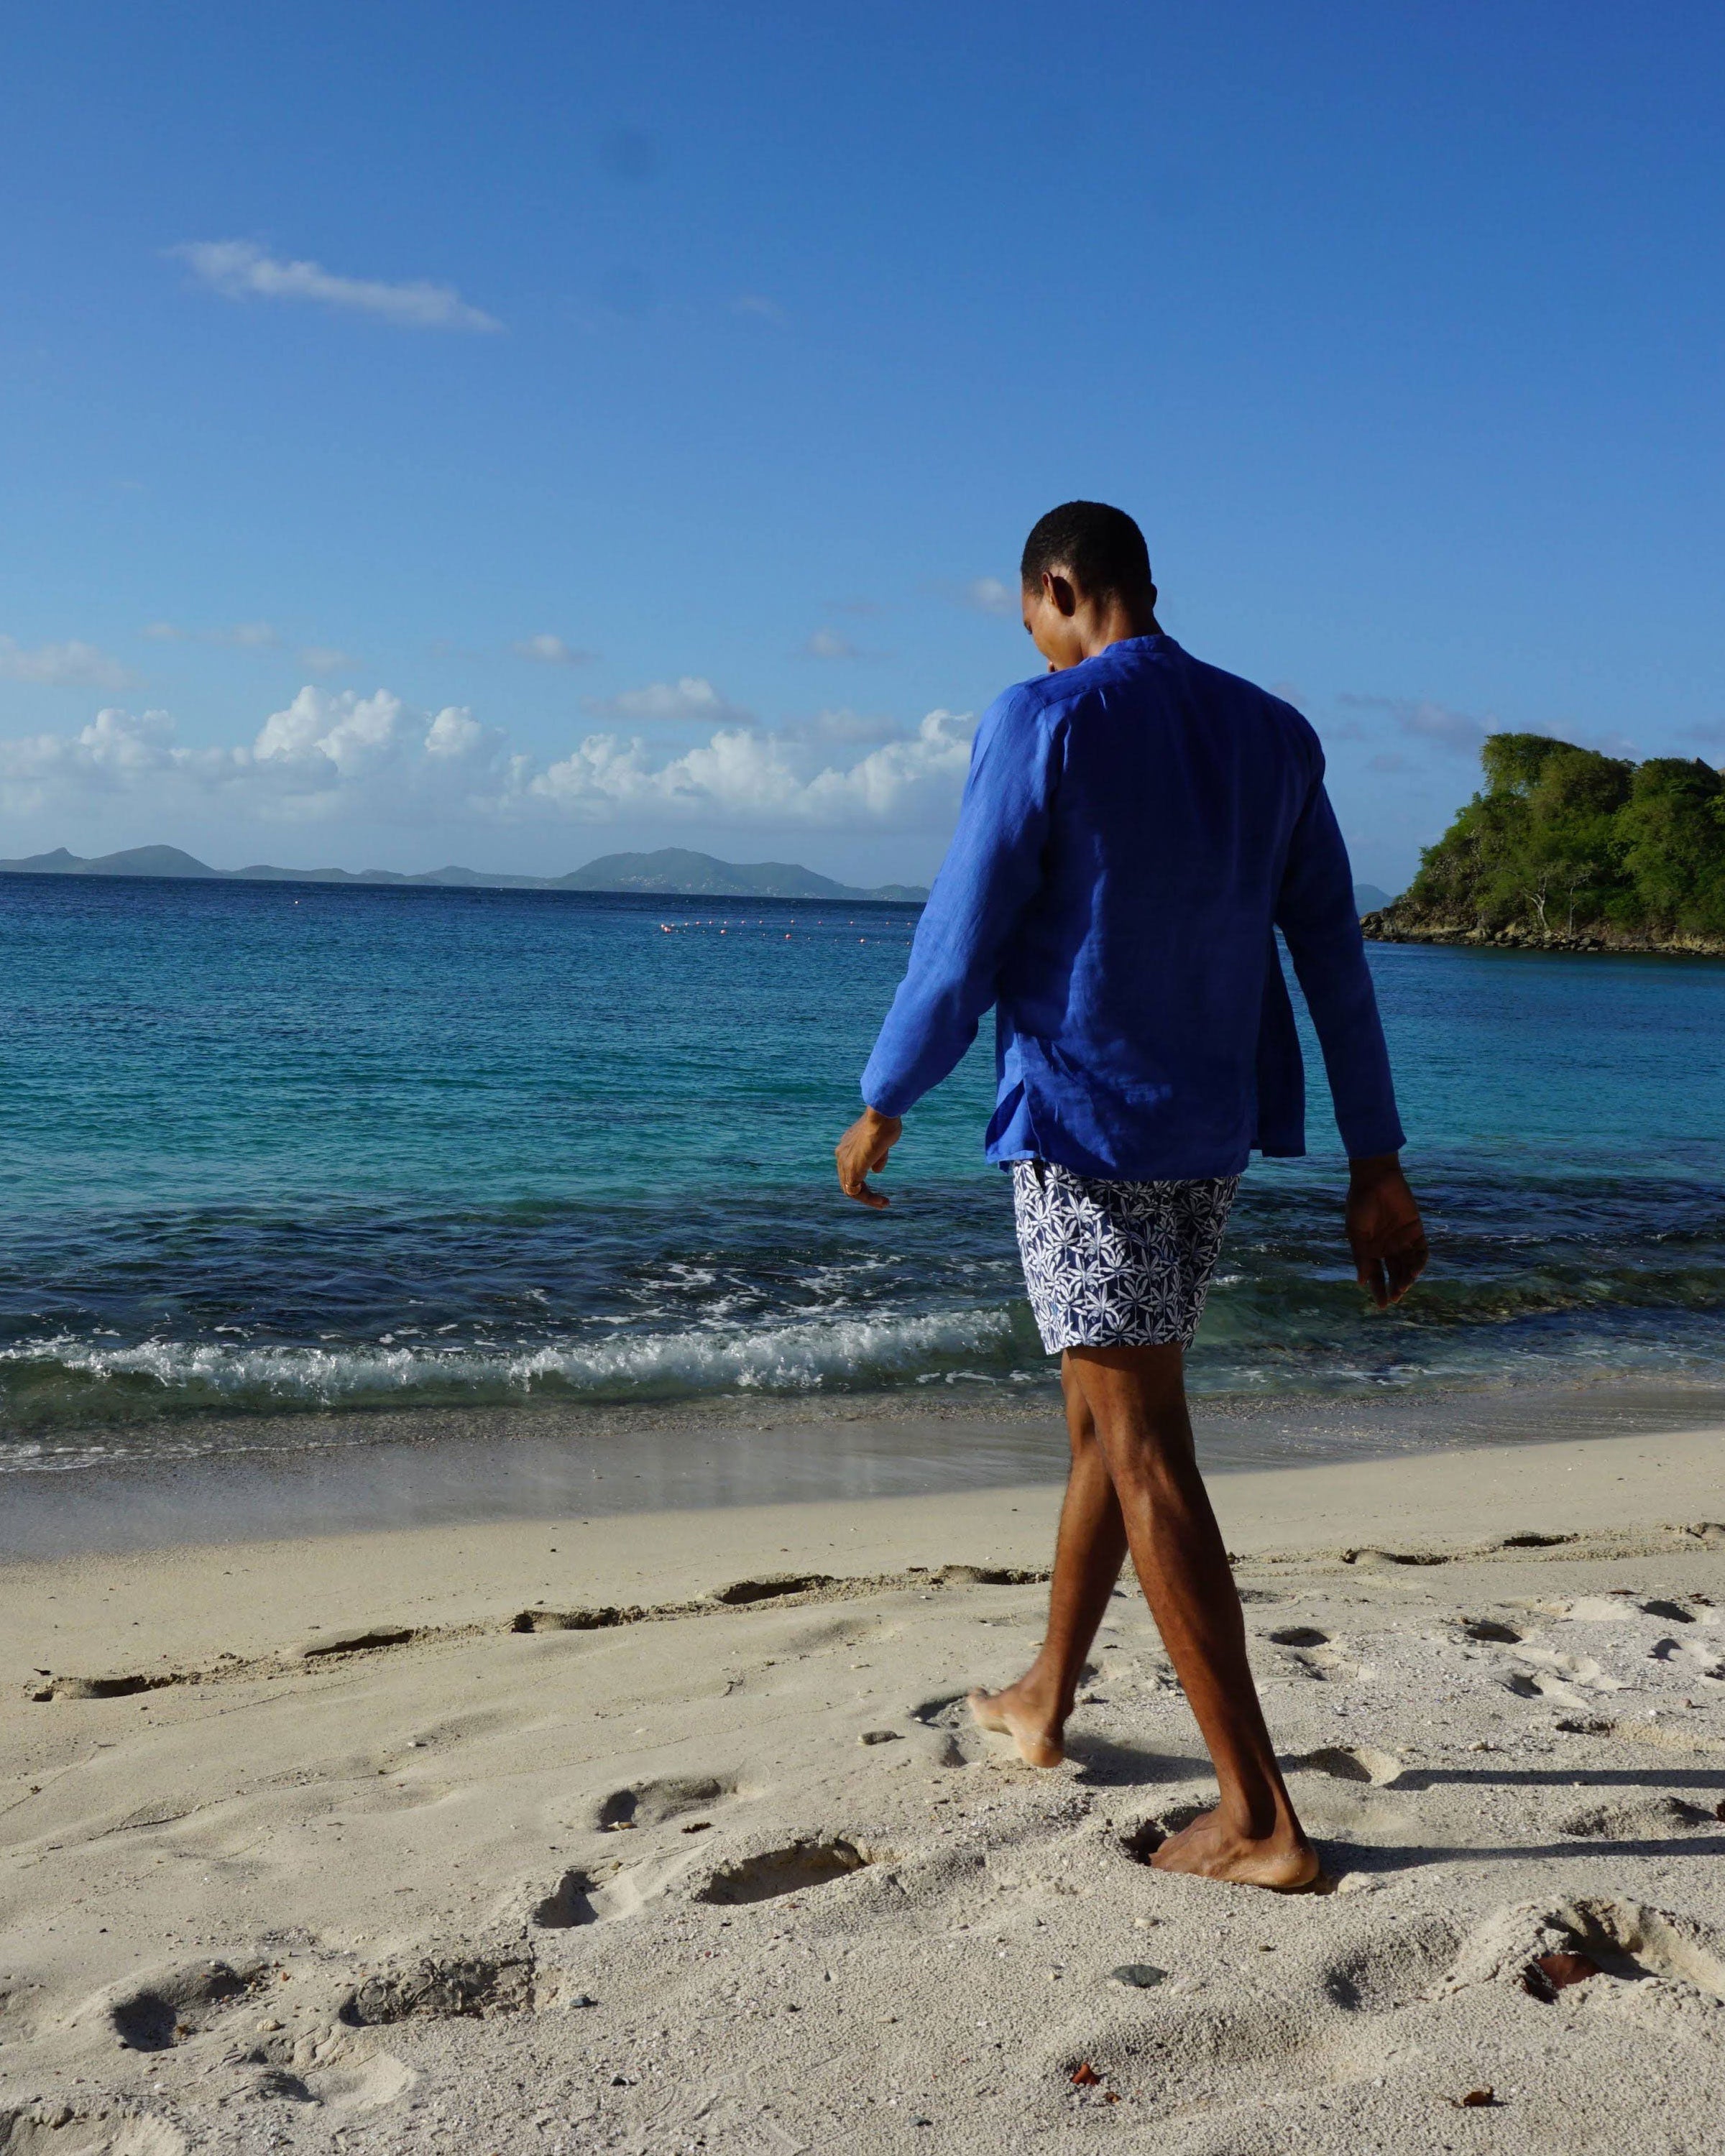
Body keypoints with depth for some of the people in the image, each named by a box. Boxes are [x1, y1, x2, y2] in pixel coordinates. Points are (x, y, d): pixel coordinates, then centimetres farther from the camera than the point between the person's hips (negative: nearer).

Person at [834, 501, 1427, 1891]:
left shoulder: (1042, 726, -11)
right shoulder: (1274, 736, 8)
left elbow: (962, 947, -10)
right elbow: (1336, 960, 7)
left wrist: (882, 1110, 4)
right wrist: (1377, 1166, 11)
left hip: (1082, 1132, -7)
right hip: (1212, 1139, 7)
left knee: (1145, 1457, -4)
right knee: (1108, 1417, 21)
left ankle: (1260, 1819, -3)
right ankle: (1045, 1701, 38)